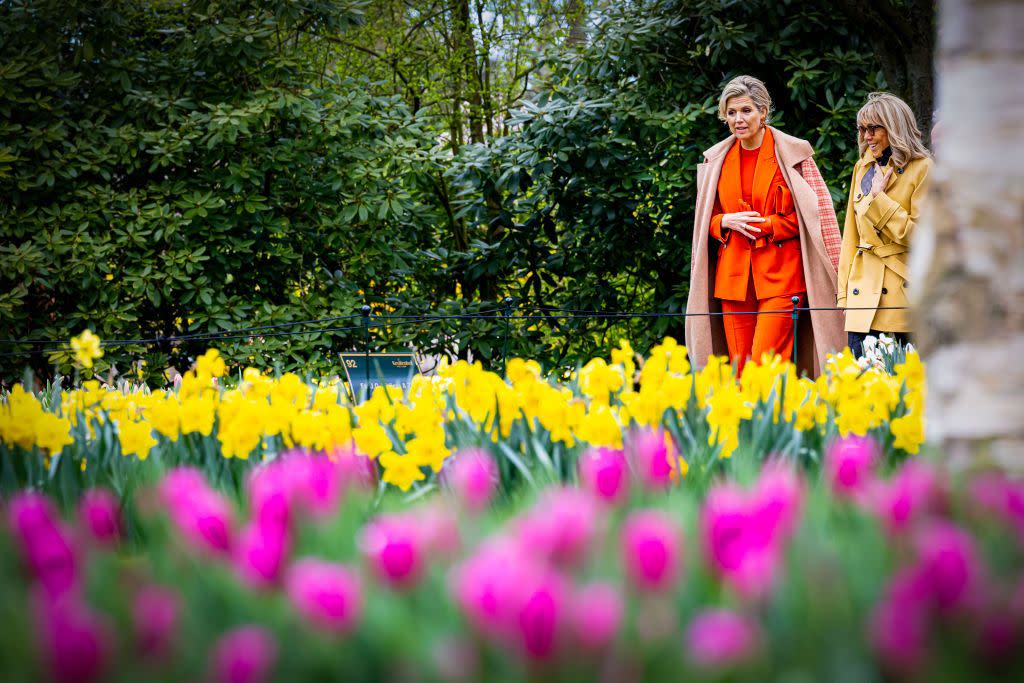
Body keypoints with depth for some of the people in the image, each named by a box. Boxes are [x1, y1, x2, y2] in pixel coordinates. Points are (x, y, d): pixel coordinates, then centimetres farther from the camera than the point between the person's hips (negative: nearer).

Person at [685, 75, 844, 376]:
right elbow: (705, 221, 18)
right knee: (741, 371, 2)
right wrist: (726, 222, -4)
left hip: (780, 275, -4)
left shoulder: (793, 153, -1)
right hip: (733, 276, 4)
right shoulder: (716, 160, 12)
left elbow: (819, 213, -1)